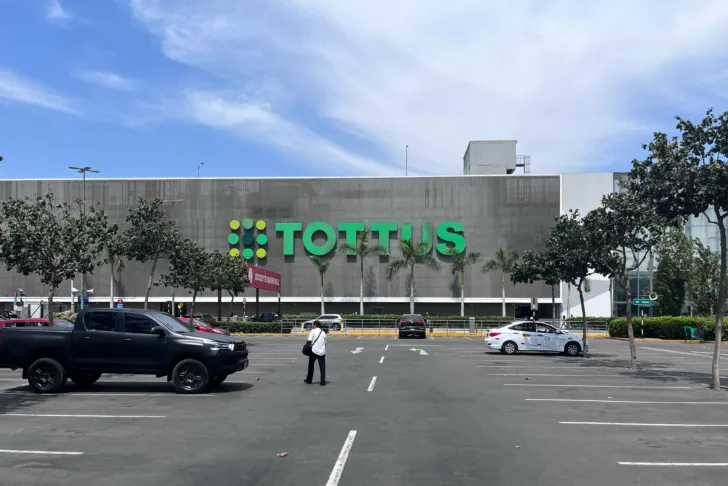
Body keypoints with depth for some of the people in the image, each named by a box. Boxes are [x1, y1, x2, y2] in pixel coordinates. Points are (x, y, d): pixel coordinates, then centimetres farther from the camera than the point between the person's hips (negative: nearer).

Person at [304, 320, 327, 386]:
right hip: (322, 351, 3)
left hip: (314, 351, -3)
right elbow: (325, 343, 14)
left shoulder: (313, 331, -2)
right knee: (322, 367, 5)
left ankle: (309, 380, 23)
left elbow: (309, 341, -11)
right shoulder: (323, 332, 11)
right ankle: (323, 382, 0)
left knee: (311, 365, 14)